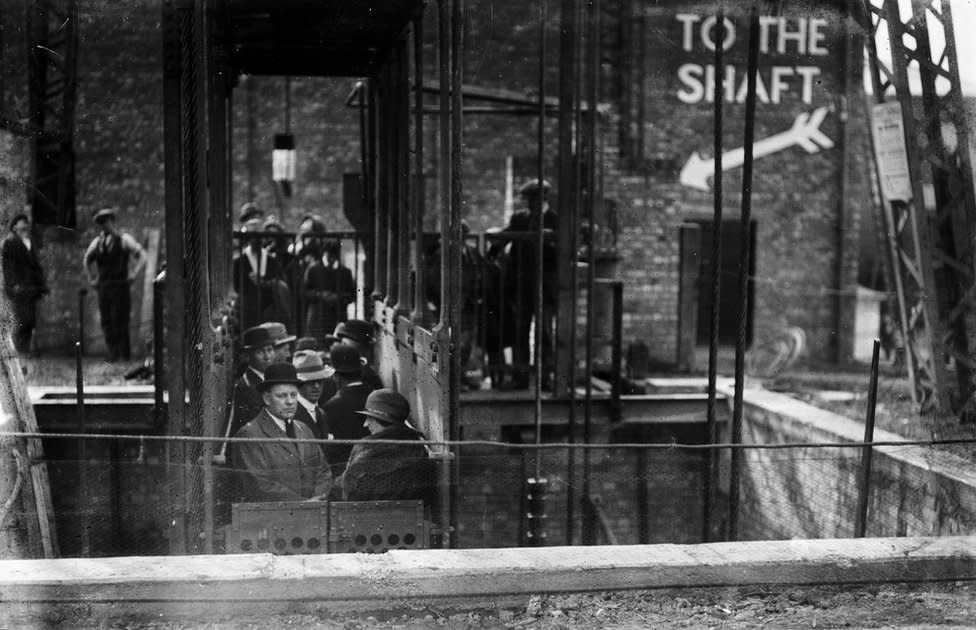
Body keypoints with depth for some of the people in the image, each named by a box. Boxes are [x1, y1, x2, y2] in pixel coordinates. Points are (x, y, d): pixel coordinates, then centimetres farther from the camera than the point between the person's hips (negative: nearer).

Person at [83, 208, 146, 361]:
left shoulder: (124, 239, 0)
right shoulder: (96, 242, 13)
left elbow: (142, 256, -3)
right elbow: (87, 260, 30)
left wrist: (133, 274, -5)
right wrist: (92, 278, 22)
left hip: (120, 286, -5)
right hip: (102, 287, 5)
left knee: (120, 320, -8)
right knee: (106, 321, 1)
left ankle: (125, 353, -2)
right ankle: (113, 353, 6)